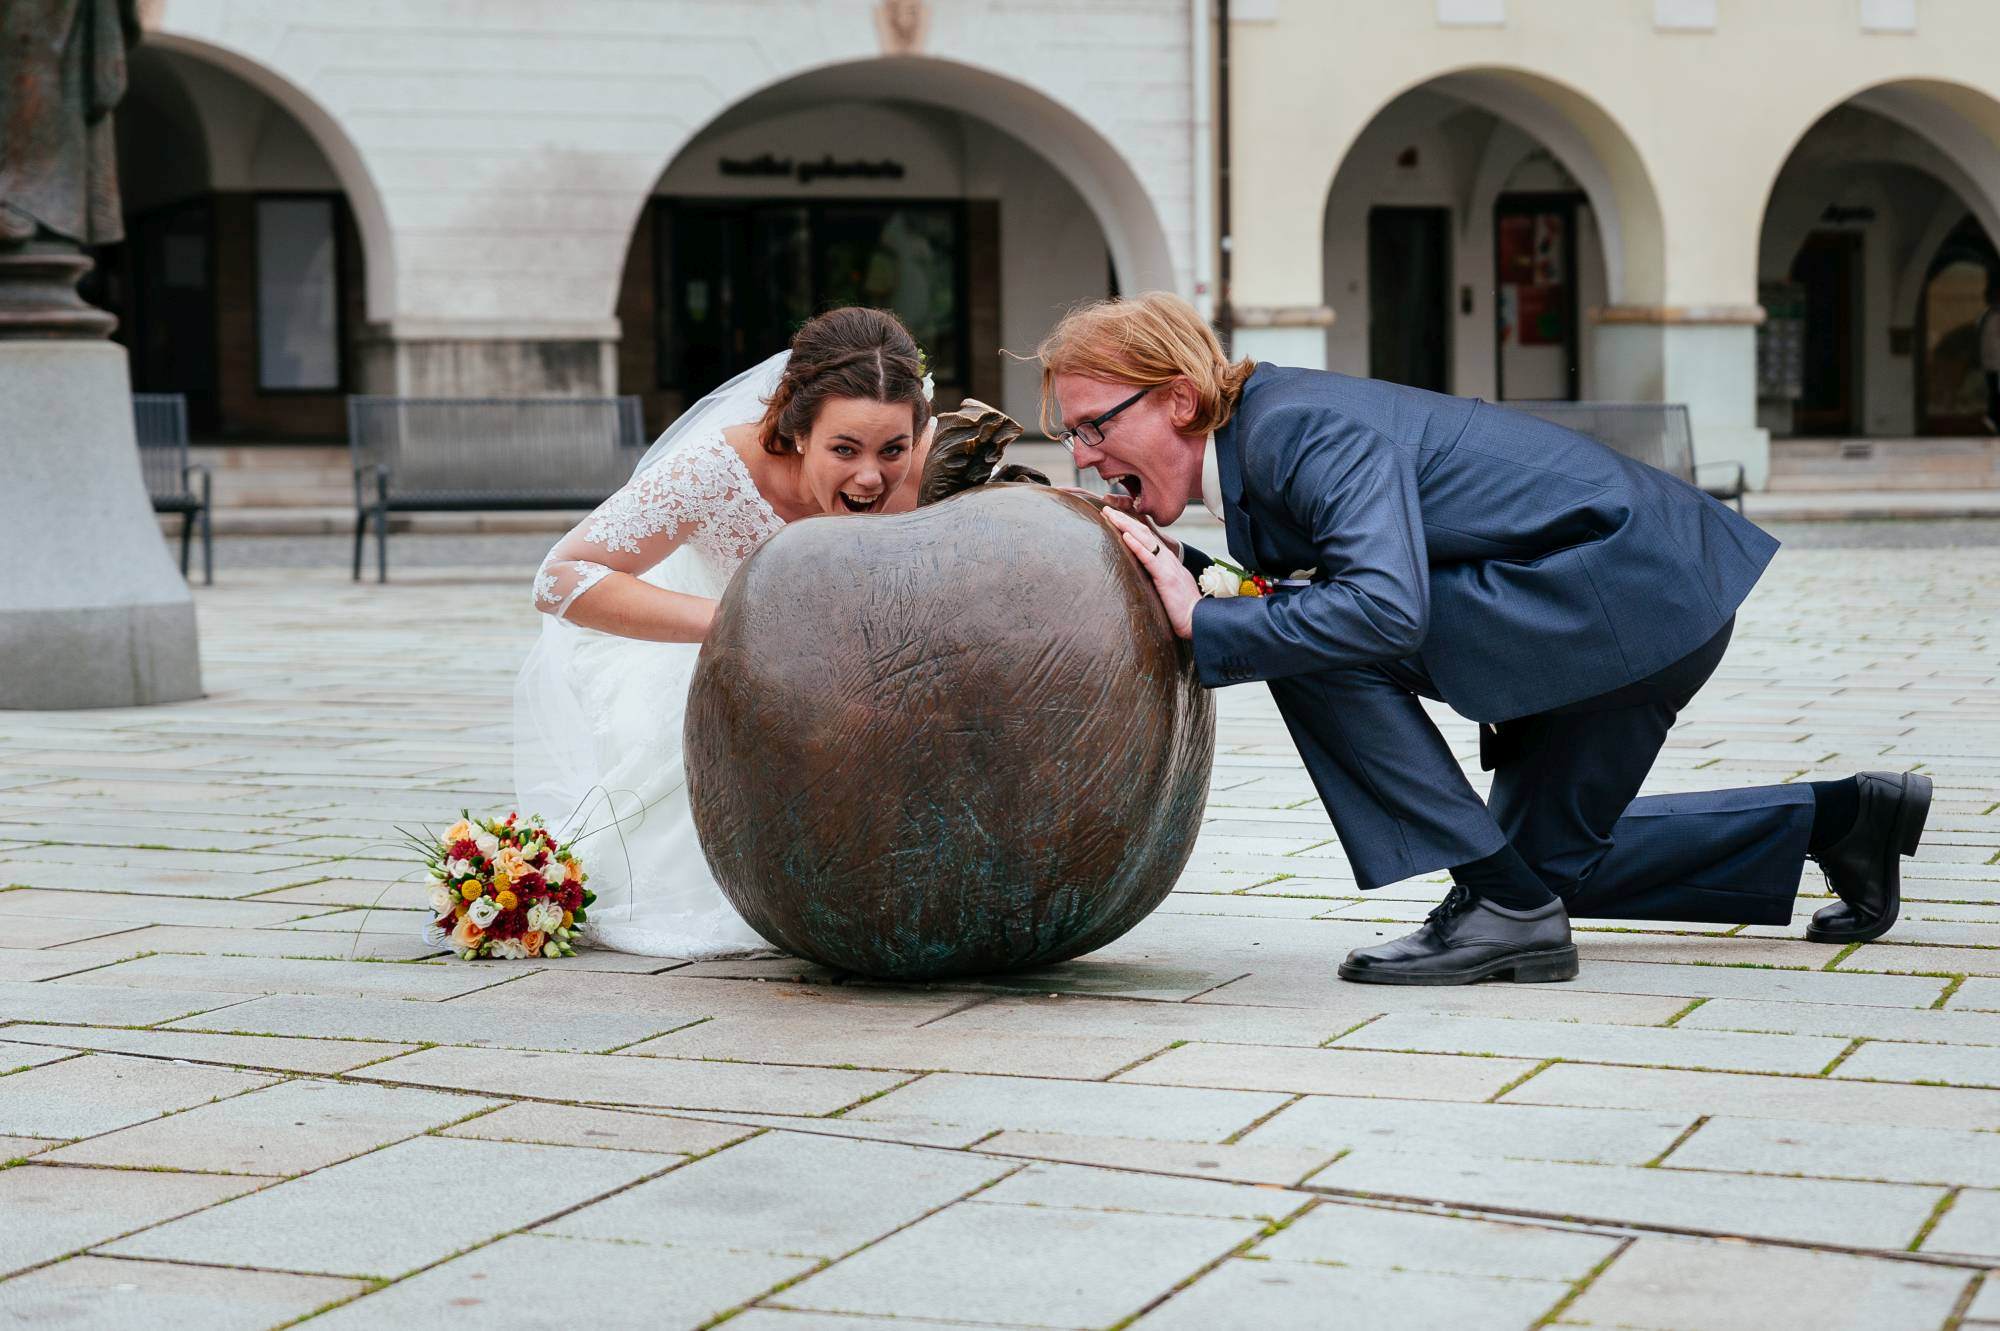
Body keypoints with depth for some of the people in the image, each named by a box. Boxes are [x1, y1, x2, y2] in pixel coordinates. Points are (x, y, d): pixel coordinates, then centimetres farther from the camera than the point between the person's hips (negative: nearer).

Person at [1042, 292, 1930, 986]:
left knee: (1315, 646, -20)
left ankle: (1503, 907, -13)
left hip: (1629, 591, -11)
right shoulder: (1256, 431, 6)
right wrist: (1183, 578, -3)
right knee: (1551, 857, 22)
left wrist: (1206, 625, -28)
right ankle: (1840, 818, 29)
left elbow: (1385, 607, -37)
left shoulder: (1298, 432, -23)